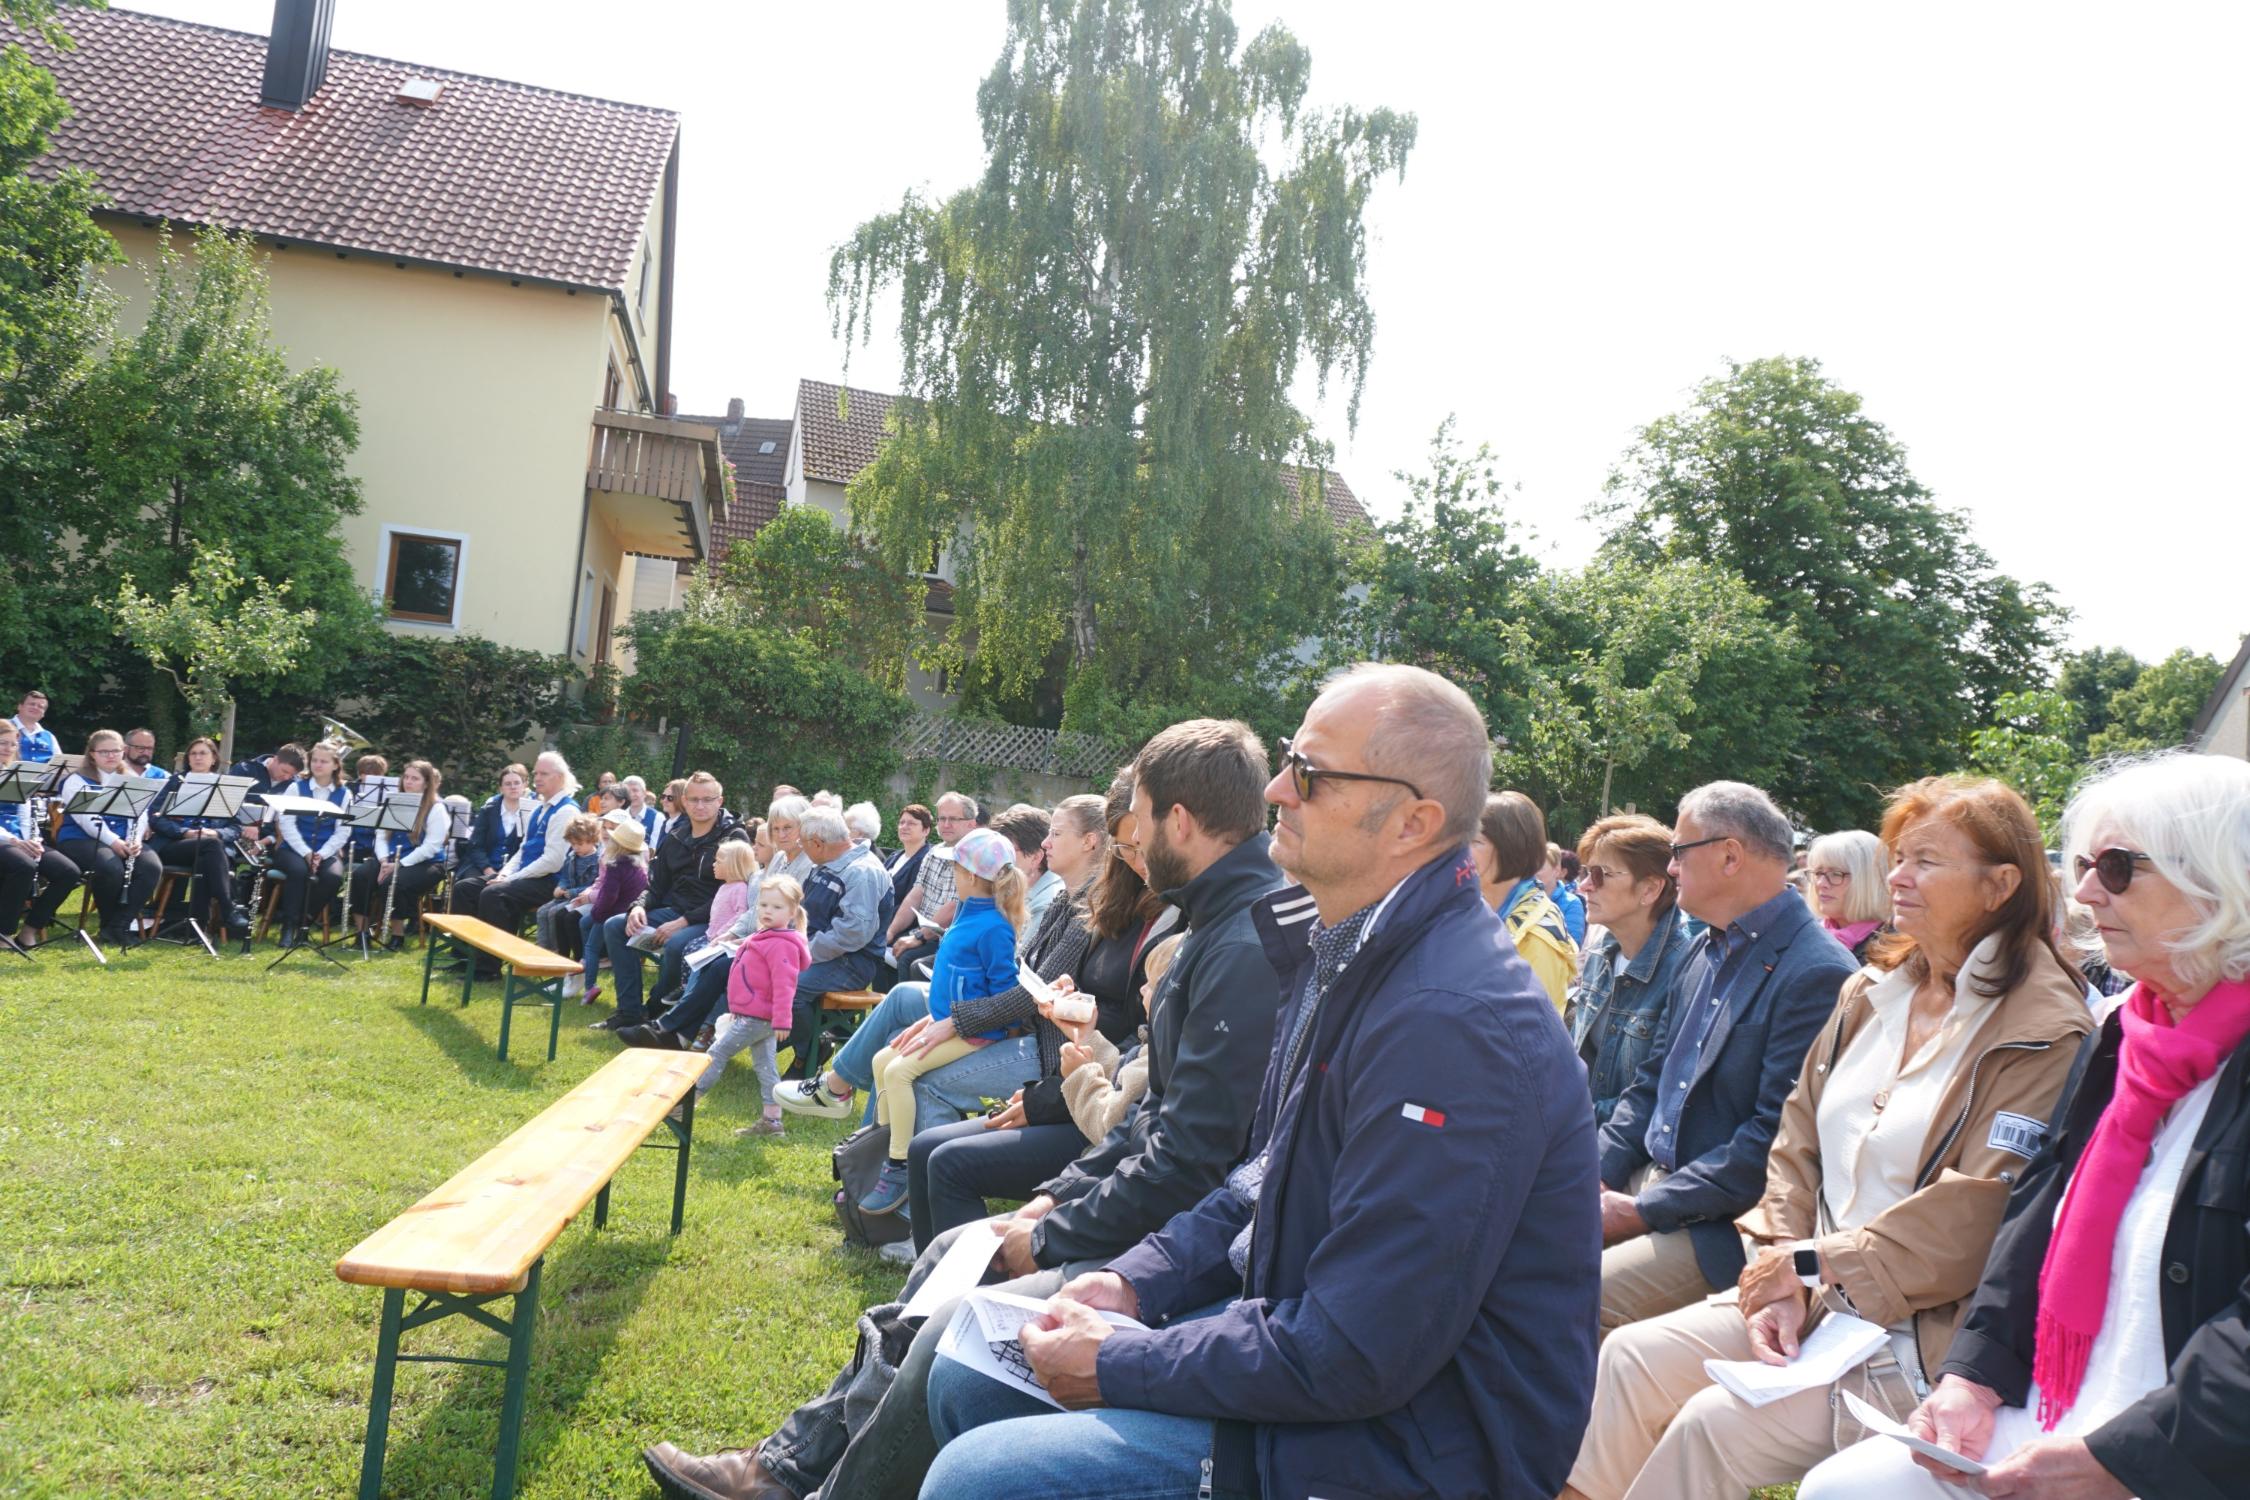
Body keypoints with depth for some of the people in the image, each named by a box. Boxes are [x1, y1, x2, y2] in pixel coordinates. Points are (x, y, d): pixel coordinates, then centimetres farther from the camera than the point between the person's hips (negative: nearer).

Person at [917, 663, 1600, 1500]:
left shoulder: (1453, 1023, -28)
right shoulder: (1342, 953, 5)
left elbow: (1357, 1358, -27)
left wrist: (1114, 1365, -17)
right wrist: (1138, 1281, 3)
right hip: (1295, 1328, 9)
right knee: (970, 1374, 9)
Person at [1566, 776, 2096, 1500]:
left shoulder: (2043, 1034, -12)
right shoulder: (1871, 992, 11)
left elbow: (1976, 1216, -18)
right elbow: (1799, 1139, 9)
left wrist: (1814, 1262, -15)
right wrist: (1780, 1271, -6)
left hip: (1922, 1332, -7)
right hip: (1814, 1293, 7)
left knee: (1715, 1422, -21)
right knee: (1630, 1356, -9)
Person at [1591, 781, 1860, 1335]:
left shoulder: (1817, 973, -17)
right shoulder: (1708, 948, 12)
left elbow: (1774, 1140, -21)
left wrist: (1644, 1210, -18)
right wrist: (1599, 1176, 1)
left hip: (1728, 1227, -8)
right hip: (1651, 1179, 8)